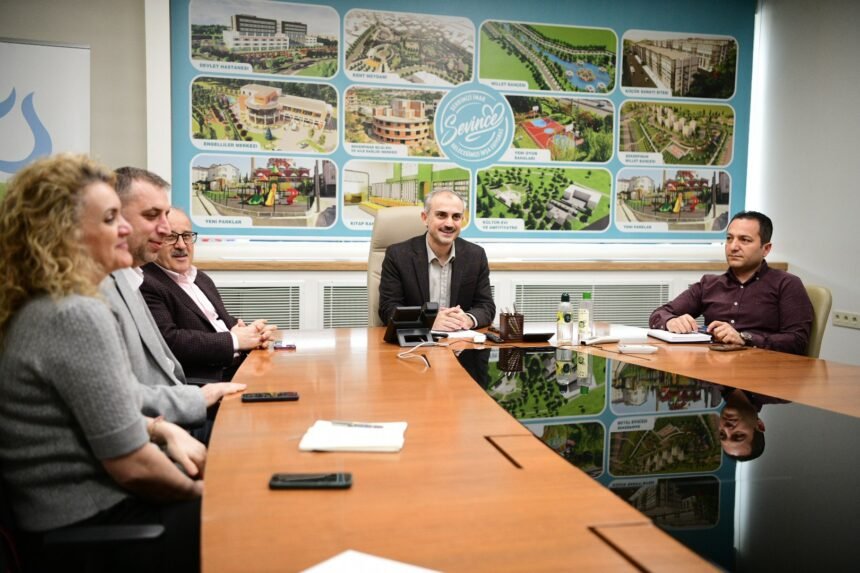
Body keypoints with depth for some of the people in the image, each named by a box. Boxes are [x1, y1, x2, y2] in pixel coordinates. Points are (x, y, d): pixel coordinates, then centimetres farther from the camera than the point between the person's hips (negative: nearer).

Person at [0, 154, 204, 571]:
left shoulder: (37, 309, 5)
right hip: (96, 529, -9)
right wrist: (197, 492, -6)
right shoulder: (78, 316, -24)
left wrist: (164, 429, 3)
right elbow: (133, 466, -24)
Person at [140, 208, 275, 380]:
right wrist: (234, 340, -15)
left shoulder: (202, 279, 19)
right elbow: (168, 340, -22)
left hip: (240, 366, 9)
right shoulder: (145, 285, -10)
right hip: (204, 382, -8)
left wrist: (251, 333, -1)